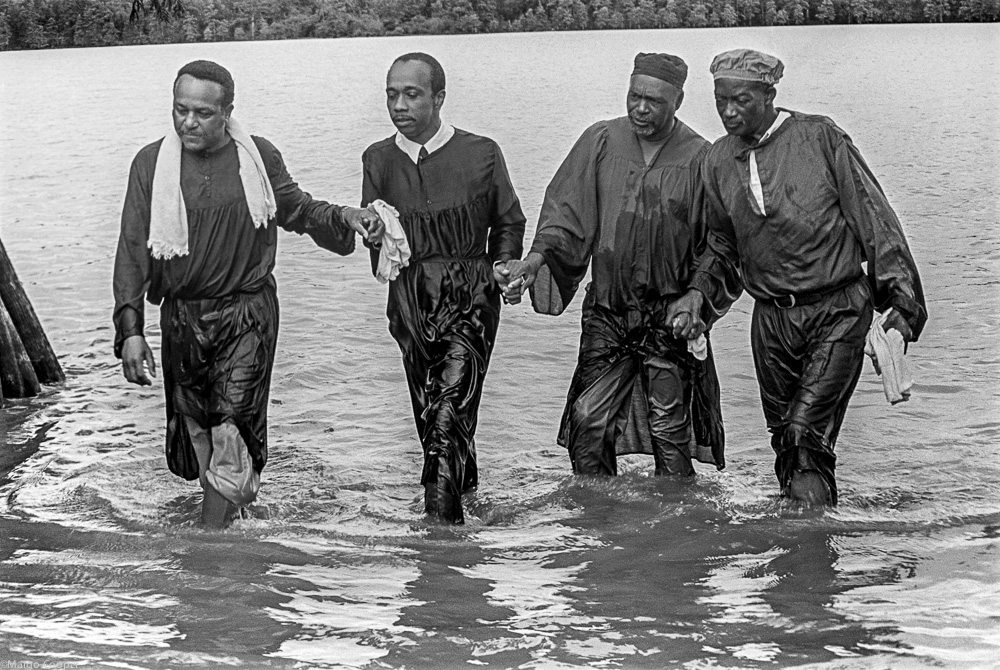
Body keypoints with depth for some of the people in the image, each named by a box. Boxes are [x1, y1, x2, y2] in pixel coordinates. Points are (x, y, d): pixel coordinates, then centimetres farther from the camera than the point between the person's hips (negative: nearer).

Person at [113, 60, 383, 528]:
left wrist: (344, 218, -6)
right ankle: (237, 496, 39)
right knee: (195, 427, 13)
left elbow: (298, 211, 15)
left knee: (232, 430, -10)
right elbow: (132, 251, -5)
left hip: (247, 315, -2)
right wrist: (130, 329, -14)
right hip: (181, 317, 2)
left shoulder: (259, 159, -2)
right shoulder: (151, 164, -3)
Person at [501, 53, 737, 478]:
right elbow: (566, 212, 0)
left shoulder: (698, 157, -5)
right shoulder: (600, 141, 1)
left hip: (670, 319, -2)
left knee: (670, 435, -1)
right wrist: (537, 258, -17)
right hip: (606, 313, 2)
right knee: (587, 423, -1)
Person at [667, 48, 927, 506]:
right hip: (771, 317, 5)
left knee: (806, 437, -15)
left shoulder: (819, 137, -7)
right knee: (785, 444, 10)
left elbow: (874, 218, -5)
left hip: (837, 313, -5)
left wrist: (900, 301, -8)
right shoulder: (718, 160, 7)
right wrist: (699, 292, 2)